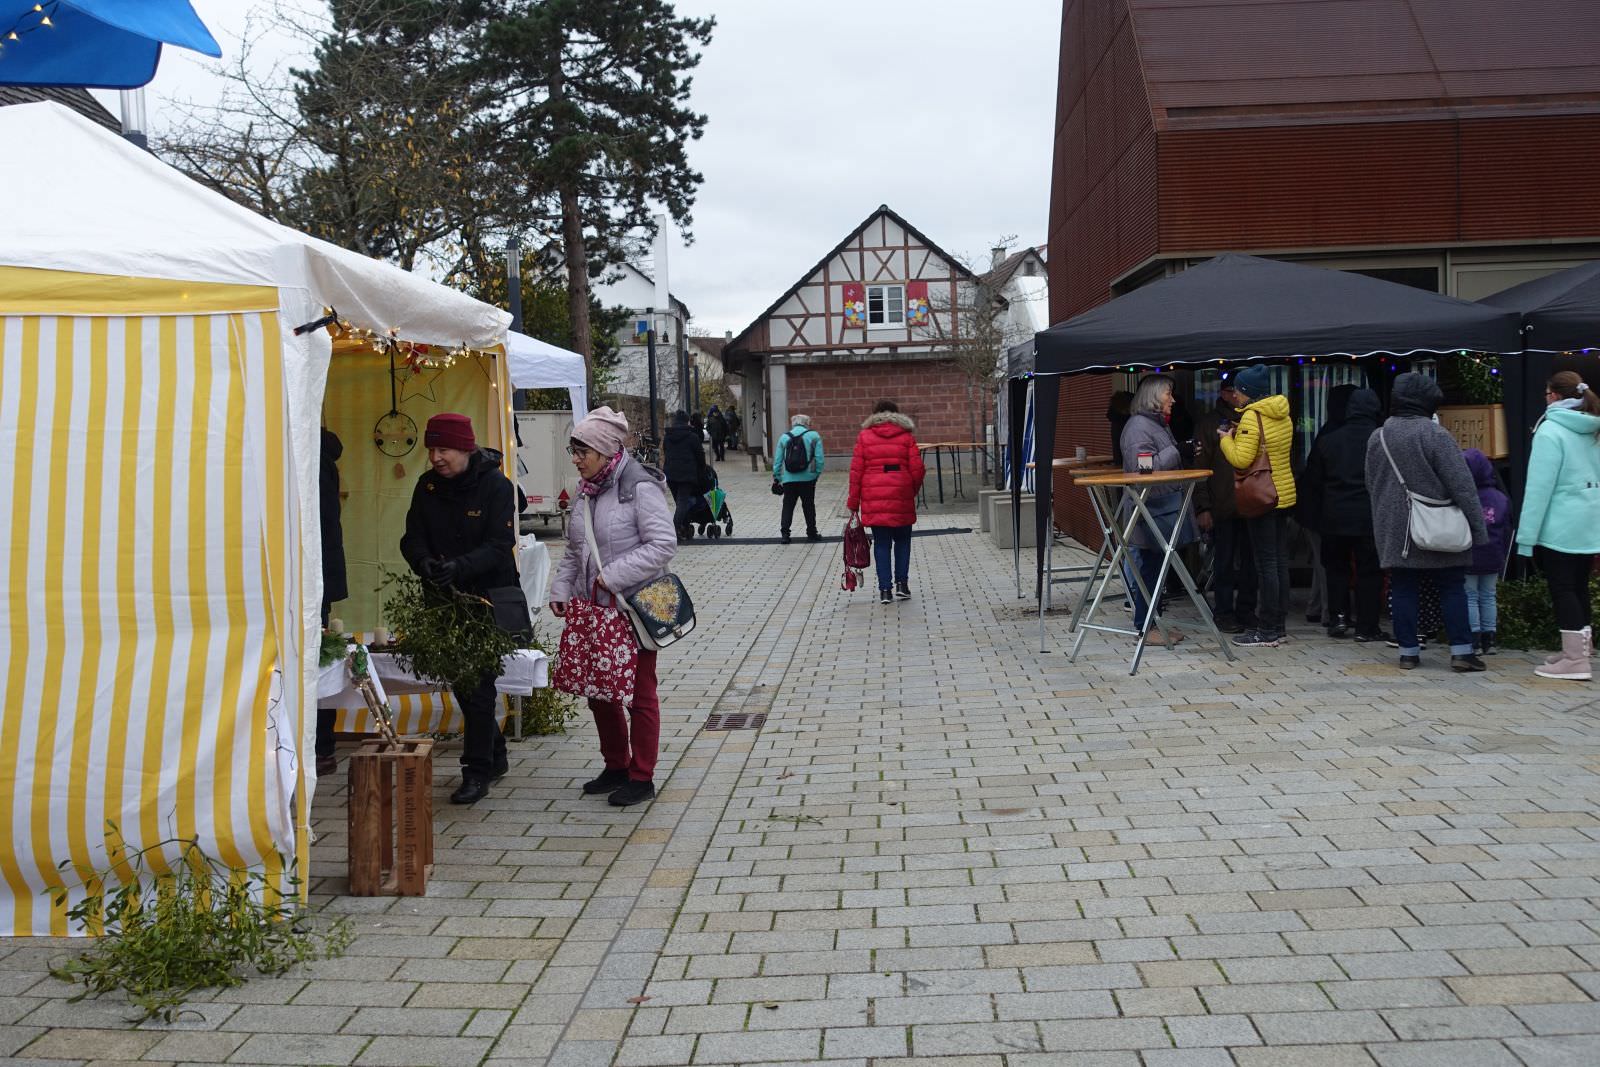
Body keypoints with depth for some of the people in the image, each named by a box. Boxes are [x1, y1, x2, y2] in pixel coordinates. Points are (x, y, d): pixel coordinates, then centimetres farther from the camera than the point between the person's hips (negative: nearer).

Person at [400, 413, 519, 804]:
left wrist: (459, 566, -35)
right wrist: (424, 561, -23)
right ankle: (495, 754, 31)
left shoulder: (496, 486, -12)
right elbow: (413, 537, 0)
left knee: (479, 685, -7)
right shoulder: (427, 485, 4)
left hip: (488, 597, -6)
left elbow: (500, 545, -19)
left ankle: (477, 772, 1)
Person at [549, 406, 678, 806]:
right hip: (595, 609, 8)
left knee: (640, 693, 3)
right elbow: (573, 550, 18)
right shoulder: (587, 490, 9)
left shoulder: (639, 487, -16)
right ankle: (616, 766, 31)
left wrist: (614, 577, -22)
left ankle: (641, 776, 14)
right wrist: (561, 589, 5)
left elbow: (663, 544, -21)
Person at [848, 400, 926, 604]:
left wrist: (853, 501, 7)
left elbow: (856, 470, 2)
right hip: (901, 496, 0)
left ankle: (885, 589, 3)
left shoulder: (864, 436, 5)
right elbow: (917, 469, 0)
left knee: (881, 543, 5)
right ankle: (901, 583, 9)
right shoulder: (906, 436, 4)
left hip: (873, 498, 0)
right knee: (902, 540, 15)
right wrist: (913, 491, 19)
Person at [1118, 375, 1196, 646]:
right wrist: (1173, 452, -14)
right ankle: (1145, 627, 1)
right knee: (1148, 568, -5)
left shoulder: (1158, 424, 19)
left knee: (1155, 568, 13)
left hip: (1164, 510, 10)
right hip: (1150, 511, -10)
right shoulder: (1138, 426, -13)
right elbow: (1143, 468, -22)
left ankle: (1153, 621, 19)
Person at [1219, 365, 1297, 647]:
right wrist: (1239, 436, 10)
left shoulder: (1252, 417, -16)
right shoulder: (1282, 414, 10)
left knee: (1265, 563, -5)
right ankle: (1278, 624, 19)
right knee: (1280, 560, 12)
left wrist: (1226, 440, -4)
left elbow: (1241, 459, -21)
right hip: (1285, 494, 8)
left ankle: (1267, 631, -1)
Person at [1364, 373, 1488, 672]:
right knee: (1452, 588, 4)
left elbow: (1371, 486, 15)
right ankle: (1461, 651, 3)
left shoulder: (1377, 438, 5)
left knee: (1403, 589, 7)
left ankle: (1408, 652, 8)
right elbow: (1461, 485, -12)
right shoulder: (1435, 434, -11)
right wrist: (1478, 527, -8)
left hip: (1394, 531, 4)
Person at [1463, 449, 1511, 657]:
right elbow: (1507, 531, 7)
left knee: (1470, 597, 3)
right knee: (1488, 596, 14)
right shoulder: (1501, 498, 0)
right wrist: (1502, 557, 15)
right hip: (1493, 559, 5)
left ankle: (1475, 641, 1)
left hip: (1468, 559, -4)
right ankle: (1488, 640, 16)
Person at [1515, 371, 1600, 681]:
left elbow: (1539, 486, -17)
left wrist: (1526, 535, -14)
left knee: (1562, 589, -2)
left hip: (1560, 526, -7)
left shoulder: (1550, 431, -13)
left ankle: (1575, 660, -3)